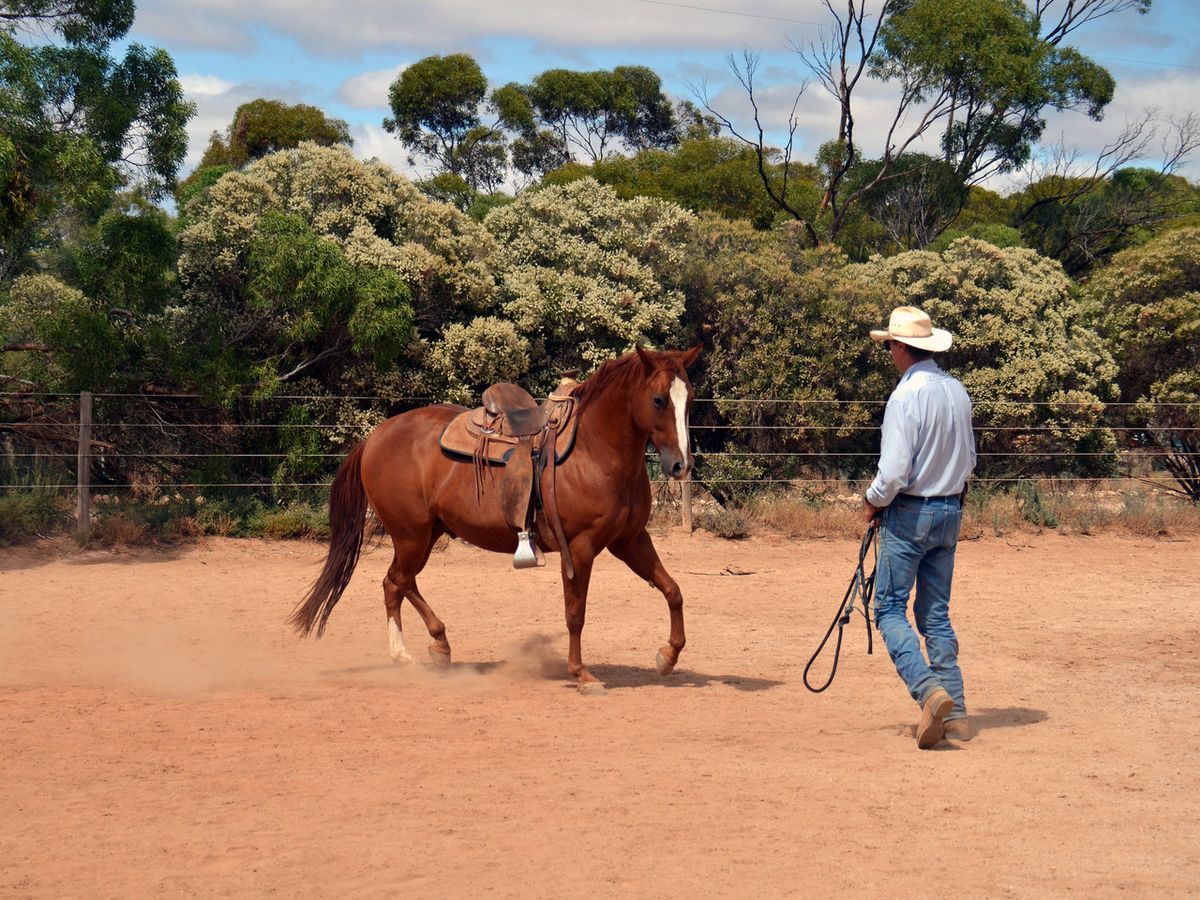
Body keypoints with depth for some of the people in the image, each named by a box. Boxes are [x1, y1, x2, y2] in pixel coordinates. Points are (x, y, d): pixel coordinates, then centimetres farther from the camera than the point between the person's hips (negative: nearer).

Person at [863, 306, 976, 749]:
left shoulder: (906, 396, -18)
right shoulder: (958, 392, 6)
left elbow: (893, 472, -21)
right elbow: (968, 459, 16)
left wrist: (873, 501, -3)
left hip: (909, 513, -7)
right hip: (951, 511, 7)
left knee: (889, 609, 1)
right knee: (936, 613, 13)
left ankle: (930, 691, -18)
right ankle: (954, 712, 10)